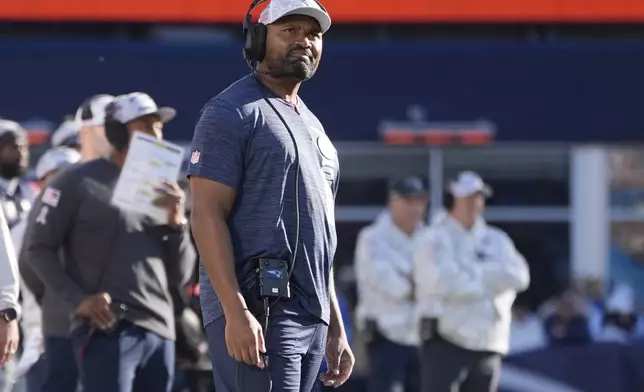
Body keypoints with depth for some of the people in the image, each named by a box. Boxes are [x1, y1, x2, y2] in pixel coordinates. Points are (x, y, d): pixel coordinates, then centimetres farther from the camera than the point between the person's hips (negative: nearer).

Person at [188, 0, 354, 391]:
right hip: (257, 314, -9)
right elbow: (207, 216, -13)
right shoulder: (232, 112, -5)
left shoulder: (312, 125, 22)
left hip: (312, 319, 9)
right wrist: (236, 312, -22)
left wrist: (335, 328, 20)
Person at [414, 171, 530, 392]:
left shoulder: (496, 240, 14)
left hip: (488, 343, 6)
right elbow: (444, 282, -18)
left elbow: (518, 276, -3)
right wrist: (491, 281, -6)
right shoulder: (434, 239, -2)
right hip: (445, 341, -5)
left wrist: (471, 273, -10)